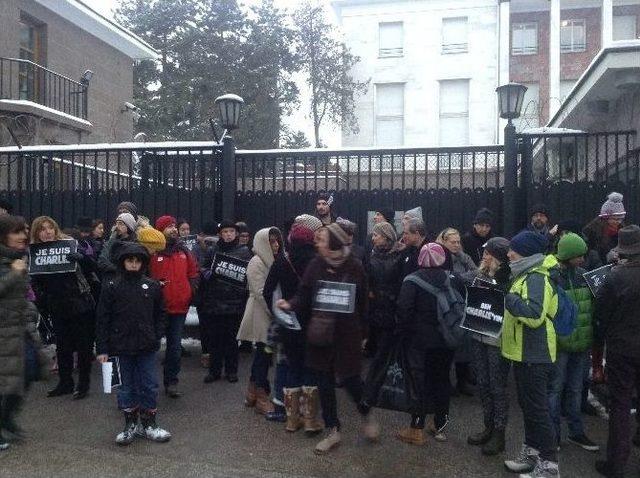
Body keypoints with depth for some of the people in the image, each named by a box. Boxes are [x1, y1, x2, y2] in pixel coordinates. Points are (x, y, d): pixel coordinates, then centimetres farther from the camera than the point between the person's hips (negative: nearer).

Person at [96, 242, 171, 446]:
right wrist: (102, 349, -4)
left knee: (149, 385, 7)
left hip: (147, 347, 1)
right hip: (122, 346, -1)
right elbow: (102, 320, -2)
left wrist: (157, 337, -1)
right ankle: (130, 424, 24)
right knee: (127, 386, 11)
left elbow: (159, 314, 9)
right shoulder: (112, 287, -3)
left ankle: (149, 424, 21)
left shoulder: (152, 286, 1)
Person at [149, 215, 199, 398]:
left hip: (180, 307, 4)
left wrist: (191, 291, 6)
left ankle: (171, 382, 22)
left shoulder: (183, 251, 7)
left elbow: (193, 272, 16)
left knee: (175, 346, 10)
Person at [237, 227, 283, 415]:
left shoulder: (270, 261, 14)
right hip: (261, 316, -9)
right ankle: (262, 398, 6)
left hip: (269, 315, 9)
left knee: (262, 354, 14)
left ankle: (252, 394, 25)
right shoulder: (257, 262, -12)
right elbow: (260, 292, -18)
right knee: (264, 355, -4)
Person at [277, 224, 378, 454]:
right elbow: (304, 294, -2)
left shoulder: (354, 267, -9)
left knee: (350, 379, 4)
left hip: (347, 333, -3)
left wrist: (363, 332, 1)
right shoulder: (316, 264, -3)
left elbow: (363, 302, -2)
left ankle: (366, 415, 35)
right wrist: (291, 304, -21)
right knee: (325, 382, 9)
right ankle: (332, 431, 24)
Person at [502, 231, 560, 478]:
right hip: (524, 354, 10)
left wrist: (511, 300, -22)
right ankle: (531, 453, 32)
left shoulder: (536, 279, -19)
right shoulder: (525, 276, 13)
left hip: (533, 357, -10)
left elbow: (535, 315, -32)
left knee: (537, 409, -2)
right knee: (528, 405, 19)